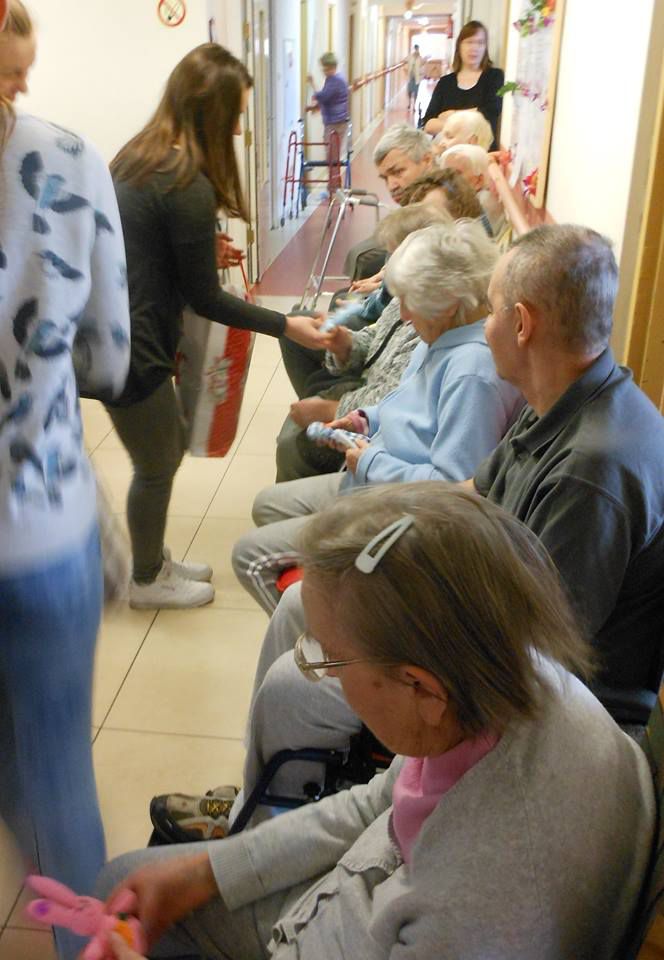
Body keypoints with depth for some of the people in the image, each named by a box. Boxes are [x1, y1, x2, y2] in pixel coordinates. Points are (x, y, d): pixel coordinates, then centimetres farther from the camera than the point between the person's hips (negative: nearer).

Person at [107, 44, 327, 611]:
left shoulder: (136, 155, 7)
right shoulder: (190, 185, -20)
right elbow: (204, 298, -14)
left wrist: (201, 248, 28)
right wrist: (285, 326, -6)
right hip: (128, 350, -9)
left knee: (167, 449, 23)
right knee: (157, 466, 11)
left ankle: (153, 559, 40)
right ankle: (148, 581, 33)